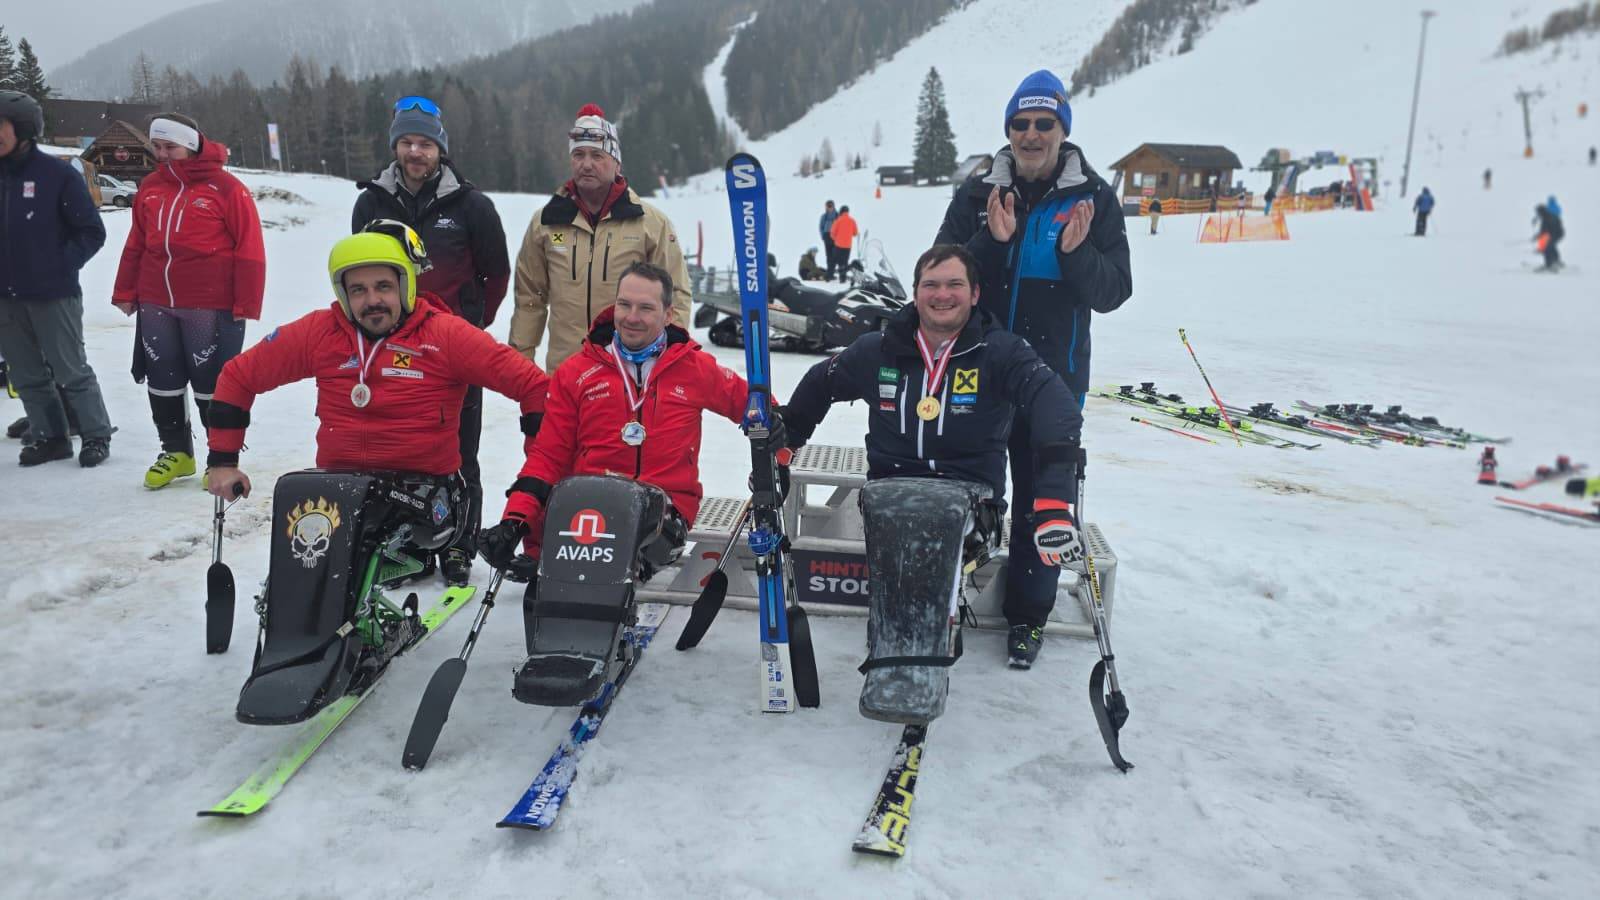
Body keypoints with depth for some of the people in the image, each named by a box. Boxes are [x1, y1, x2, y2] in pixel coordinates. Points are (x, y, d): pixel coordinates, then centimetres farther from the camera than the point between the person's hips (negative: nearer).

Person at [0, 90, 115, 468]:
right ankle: (48, 436, 22)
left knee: (71, 371, 2)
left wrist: (60, 266, -11)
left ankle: (96, 436, 13)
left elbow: (91, 231, -6)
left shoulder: (57, 174, -8)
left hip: (53, 295, -5)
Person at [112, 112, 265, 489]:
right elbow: (136, 244, 16)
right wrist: (125, 293, 13)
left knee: (212, 385, 3)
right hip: (155, 305, 6)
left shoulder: (226, 188, -8)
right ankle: (175, 451, 29)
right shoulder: (150, 187, 9)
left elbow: (250, 250, -10)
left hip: (210, 308, -6)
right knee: (162, 381, 13)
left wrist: (245, 304, -12)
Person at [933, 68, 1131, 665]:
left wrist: (1076, 253, -23)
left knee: (1042, 496, 8)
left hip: (1054, 375, -1)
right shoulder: (978, 193, 2)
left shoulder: (1093, 198, -1)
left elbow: (1113, 292, -5)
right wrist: (991, 242, -20)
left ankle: (1029, 614, 24)